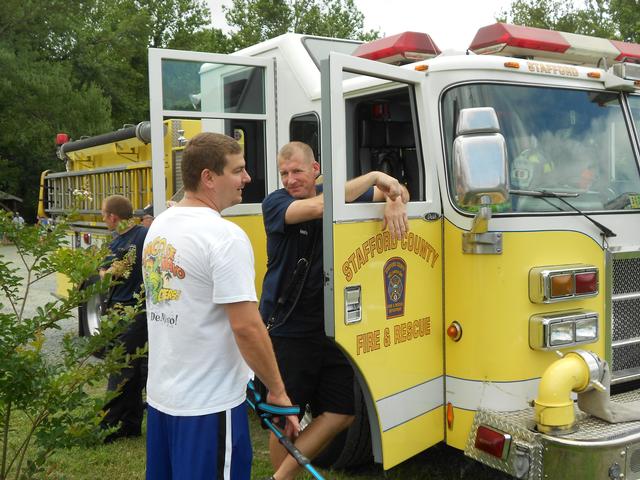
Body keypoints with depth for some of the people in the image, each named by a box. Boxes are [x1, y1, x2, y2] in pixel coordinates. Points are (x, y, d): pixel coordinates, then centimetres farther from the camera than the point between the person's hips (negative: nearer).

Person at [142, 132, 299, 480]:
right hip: (209, 404, -8)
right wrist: (278, 392, -12)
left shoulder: (159, 226, 6)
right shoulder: (225, 236, -21)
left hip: (159, 395, 9)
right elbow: (246, 327, -23)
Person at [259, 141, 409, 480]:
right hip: (287, 332, -5)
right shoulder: (274, 204, -8)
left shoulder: (339, 193, 6)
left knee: (341, 414, 5)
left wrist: (393, 201, -19)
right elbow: (317, 207, -28)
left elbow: (398, 189, 5)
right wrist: (374, 176, -24)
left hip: (330, 326, 5)